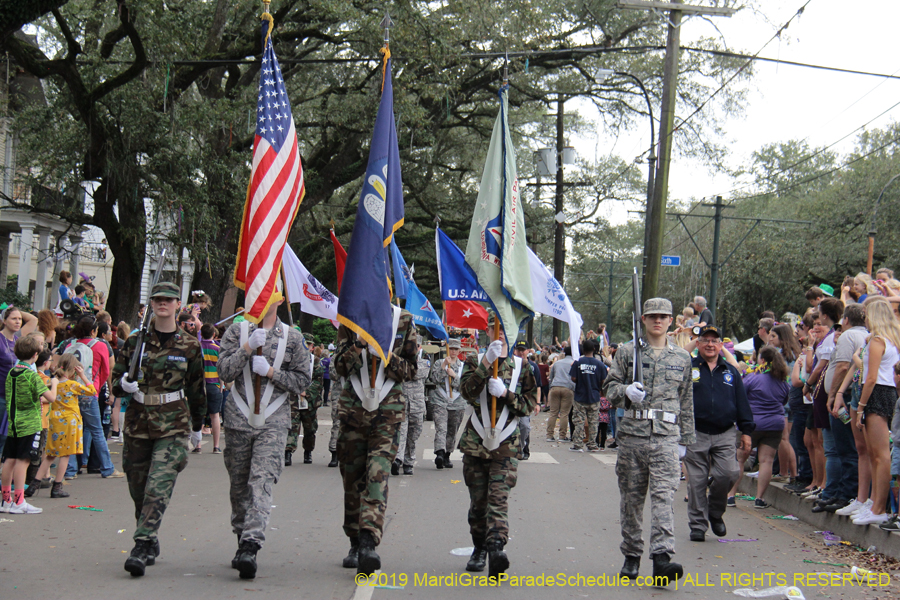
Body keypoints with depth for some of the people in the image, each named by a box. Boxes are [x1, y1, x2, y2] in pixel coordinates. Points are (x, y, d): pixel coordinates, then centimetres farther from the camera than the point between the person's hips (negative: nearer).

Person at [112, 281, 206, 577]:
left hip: (173, 426, -3)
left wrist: (197, 424, 20)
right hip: (137, 423, 3)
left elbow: (196, 389, 13)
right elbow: (115, 379, 11)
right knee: (138, 488, 10)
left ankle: (142, 547, -16)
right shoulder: (135, 341, 5)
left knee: (158, 487, -15)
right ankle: (151, 544, 26)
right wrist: (124, 384, -13)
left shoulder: (189, 346, 2)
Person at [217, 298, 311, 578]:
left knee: (262, 481, -16)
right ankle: (242, 540, 25)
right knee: (239, 484, 10)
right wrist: (247, 348, -13)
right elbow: (224, 371, -1)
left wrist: (271, 372, -8)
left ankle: (250, 546, -25)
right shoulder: (237, 331, 7)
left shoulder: (292, 337, 6)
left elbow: (302, 381, 5)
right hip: (238, 418, 2)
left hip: (274, 421, -2)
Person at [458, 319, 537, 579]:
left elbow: (530, 403, 4)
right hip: (475, 441, 1)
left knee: (499, 497, -15)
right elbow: (467, 391, -11)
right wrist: (487, 361, -22)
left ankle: (496, 547, -27)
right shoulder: (475, 361, 8)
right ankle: (479, 548, 23)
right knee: (478, 499, 8)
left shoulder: (521, 366, 10)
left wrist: (505, 393, -12)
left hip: (506, 444, -1)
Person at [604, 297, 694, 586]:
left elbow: (687, 402, 16)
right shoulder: (627, 352, 8)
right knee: (631, 498, 7)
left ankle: (662, 557, -21)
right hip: (631, 434, 1)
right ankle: (631, 556, 19)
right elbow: (610, 386, 9)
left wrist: (685, 439, 14)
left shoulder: (682, 358, 11)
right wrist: (626, 391, -14)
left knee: (664, 496, -14)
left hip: (666, 436, -1)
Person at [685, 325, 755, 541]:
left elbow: (742, 402, 16)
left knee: (728, 473, -12)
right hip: (695, 434, -2)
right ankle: (698, 524, 12)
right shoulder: (688, 368, 4)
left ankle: (715, 512, 14)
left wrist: (746, 431, 11)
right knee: (697, 481, 0)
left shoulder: (731, 372, 13)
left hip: (724, 434, 2)